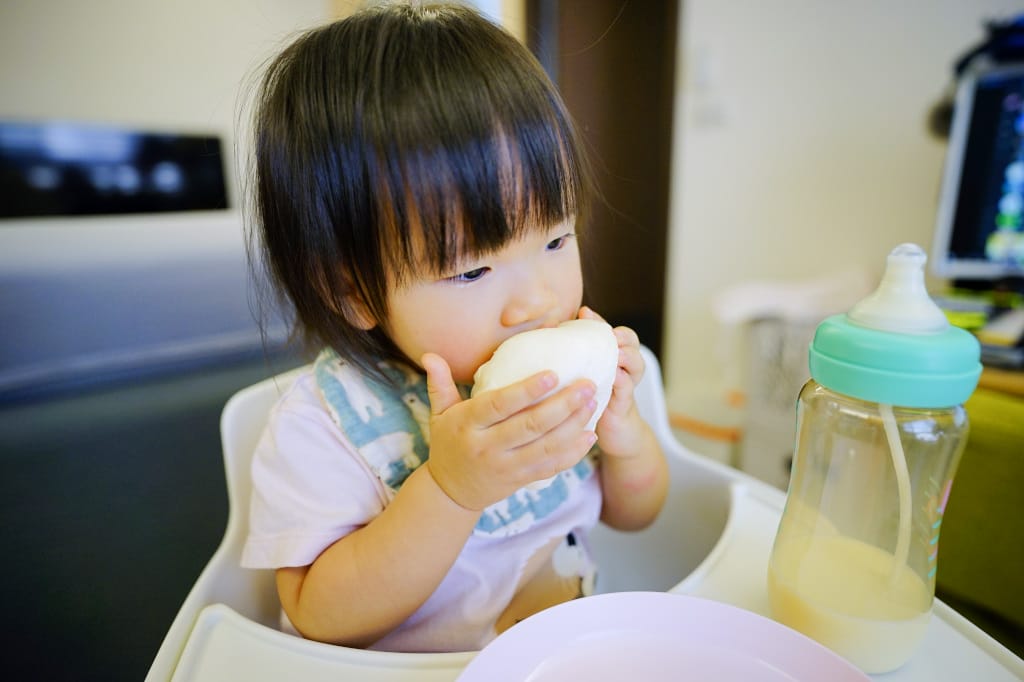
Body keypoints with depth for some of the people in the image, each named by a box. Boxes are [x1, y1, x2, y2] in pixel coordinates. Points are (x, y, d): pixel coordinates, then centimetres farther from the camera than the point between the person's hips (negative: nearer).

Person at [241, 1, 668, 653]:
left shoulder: (566, 367, -11)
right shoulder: (323, 424, -21)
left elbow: (634, 514, 0)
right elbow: (321, 622, -21)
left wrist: (625, 435, -20)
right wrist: (450, 487, -34)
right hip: (402, 670, -2)